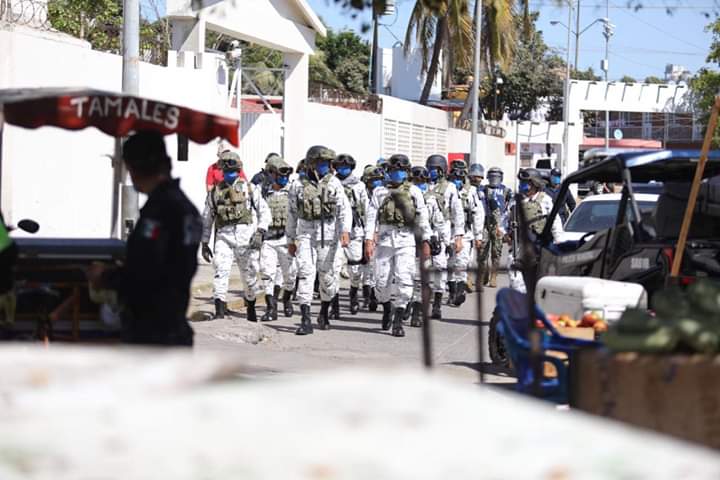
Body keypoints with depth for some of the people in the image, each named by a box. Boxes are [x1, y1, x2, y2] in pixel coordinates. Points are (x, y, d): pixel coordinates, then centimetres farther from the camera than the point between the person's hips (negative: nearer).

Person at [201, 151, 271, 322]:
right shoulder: (215, 192, 12)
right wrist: (204, 243, 16)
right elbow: (207, 219, 19)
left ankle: (250, 306, 33)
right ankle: (220, 311, -23)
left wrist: (260, 233, -9)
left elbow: (265, 212, 6)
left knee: (249, 275, 9)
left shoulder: (250, 189, 7)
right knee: (221, 271, -18)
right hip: (224, 236, 0)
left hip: (246, 236, 0)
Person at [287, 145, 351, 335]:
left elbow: (344, 209, -5)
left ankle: (324, 312, 30)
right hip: (305, 234, 0)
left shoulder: (333, 183, 2)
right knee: (305, 273, -10)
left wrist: (345, 230, -19)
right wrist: (291, 240, 15)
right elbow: (292, 215, 14)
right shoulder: (298, 186, 6)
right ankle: (305, 320, -12)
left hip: (328, 234, 0)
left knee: (327, 275, 7)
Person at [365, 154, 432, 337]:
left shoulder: (414, 191, 9)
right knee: (382, 281, 2)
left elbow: (423, 217, 8)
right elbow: (372, 217, 2)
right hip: (384, 240, 1)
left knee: (404, 280, -12)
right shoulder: (379, 192, 9)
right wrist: (369, 240, -8)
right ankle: (387, 310, 30)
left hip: (406, 241, -1)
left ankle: (398, 321, -9)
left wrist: (426, 241, 2)